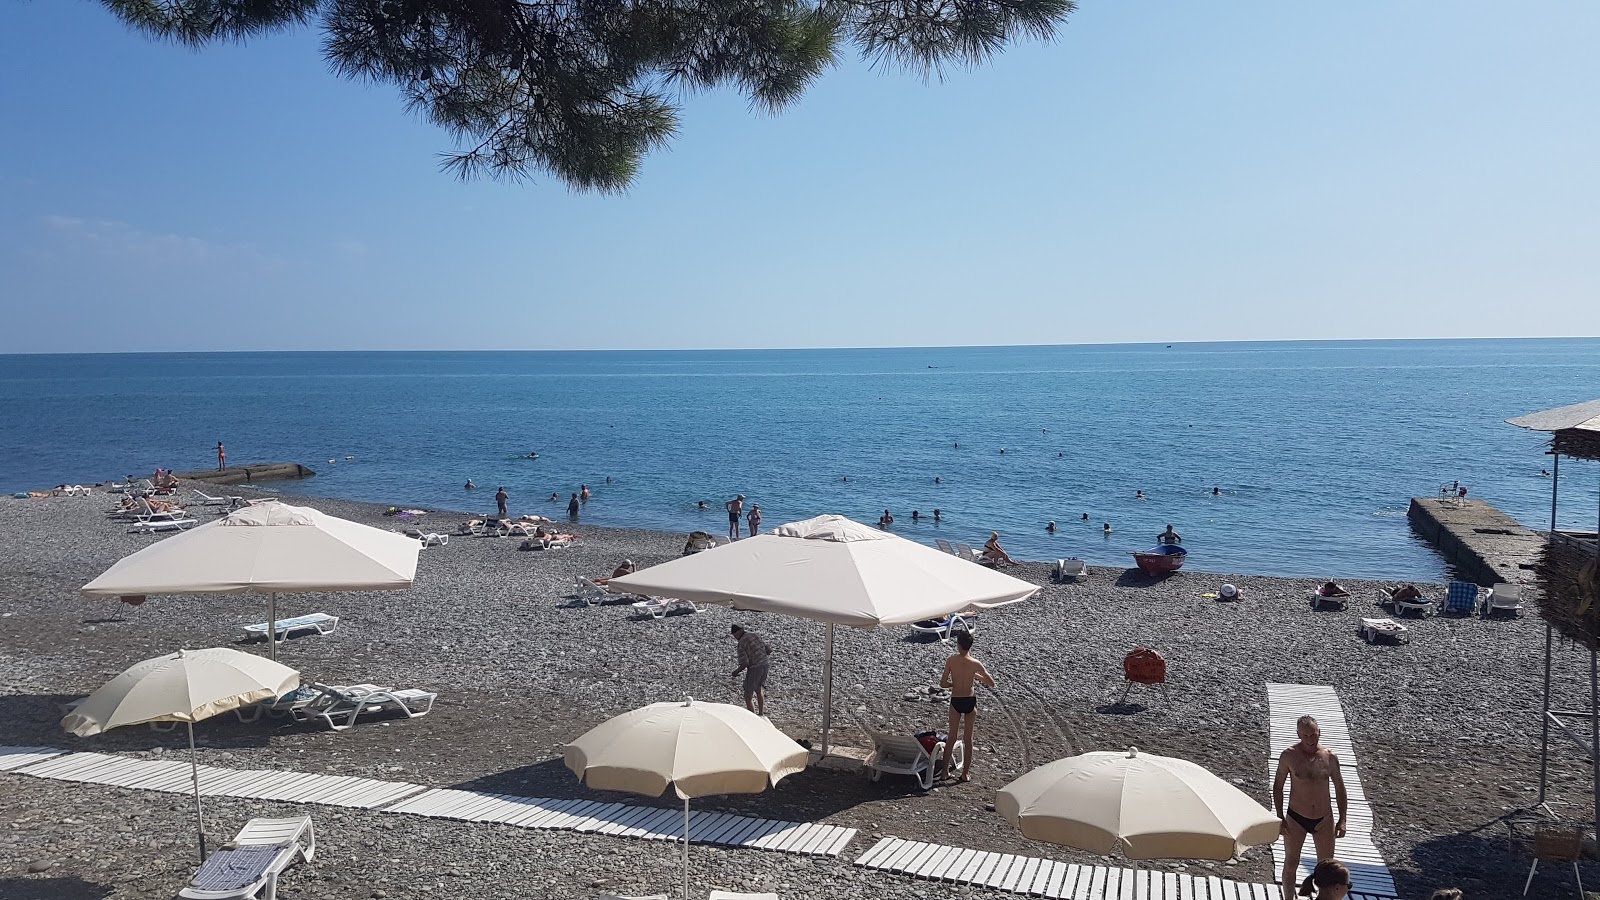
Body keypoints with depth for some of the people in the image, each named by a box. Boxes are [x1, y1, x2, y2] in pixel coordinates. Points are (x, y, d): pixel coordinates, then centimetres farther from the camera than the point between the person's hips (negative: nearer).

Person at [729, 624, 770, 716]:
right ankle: (761, 714, 42)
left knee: (748, 697, 5)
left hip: (754, 669, -7)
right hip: (764, 665, 7)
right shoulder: (756, 635, 4)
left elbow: (744, 664, -21)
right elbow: (769, 651, 6)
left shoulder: (741, 645, -14)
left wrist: (736, 671, -3)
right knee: (759, 689, 31)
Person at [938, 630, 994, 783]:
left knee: (952, 737, 16)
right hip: (970, 701, 0)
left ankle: (945, 771, 20)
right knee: (968, 738, 13)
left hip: (955, 701, 0)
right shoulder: (975, 664, -14)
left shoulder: (951, 661, -13)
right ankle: (965, 773, 19)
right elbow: (992, 683, -6)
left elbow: (943, 683, -10)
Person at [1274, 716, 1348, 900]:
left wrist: (1342, 819, -1)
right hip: (1296, 819, -1)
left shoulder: (1330, 757, -6)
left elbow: (1339, 789, 4)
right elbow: (1278, 786, -4)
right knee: (1291, 864, 10)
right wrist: (1280, 818, -8)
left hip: (1323, 820, 2)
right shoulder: (1289, 756, -11)